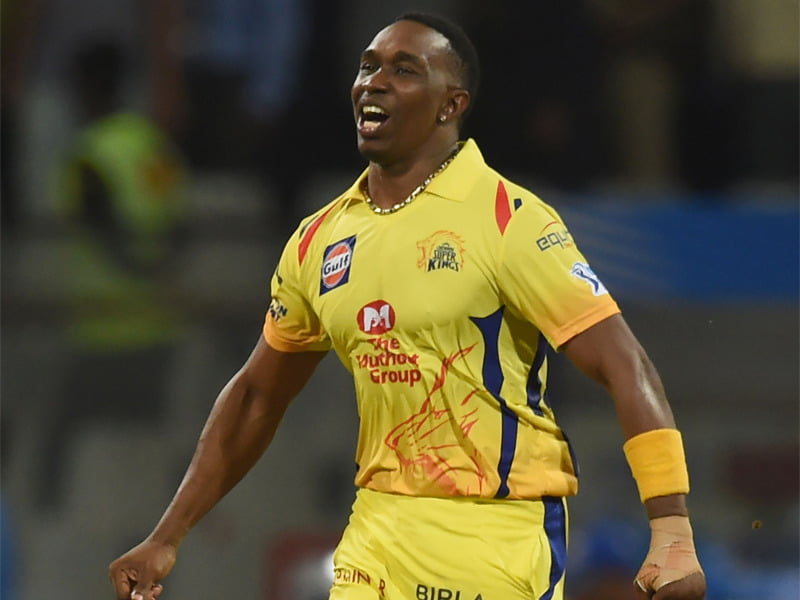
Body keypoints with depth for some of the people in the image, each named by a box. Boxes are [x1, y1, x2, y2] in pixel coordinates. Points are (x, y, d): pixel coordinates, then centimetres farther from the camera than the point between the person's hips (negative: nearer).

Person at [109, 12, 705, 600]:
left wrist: (672, 532, -27)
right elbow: (255, 397, 21)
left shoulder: (510, 220, -10)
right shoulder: (319, 240, 9)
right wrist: (166, 540, 19)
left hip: (497, 539, -5)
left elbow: (626, 367, -16)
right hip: (377, 530, 5)